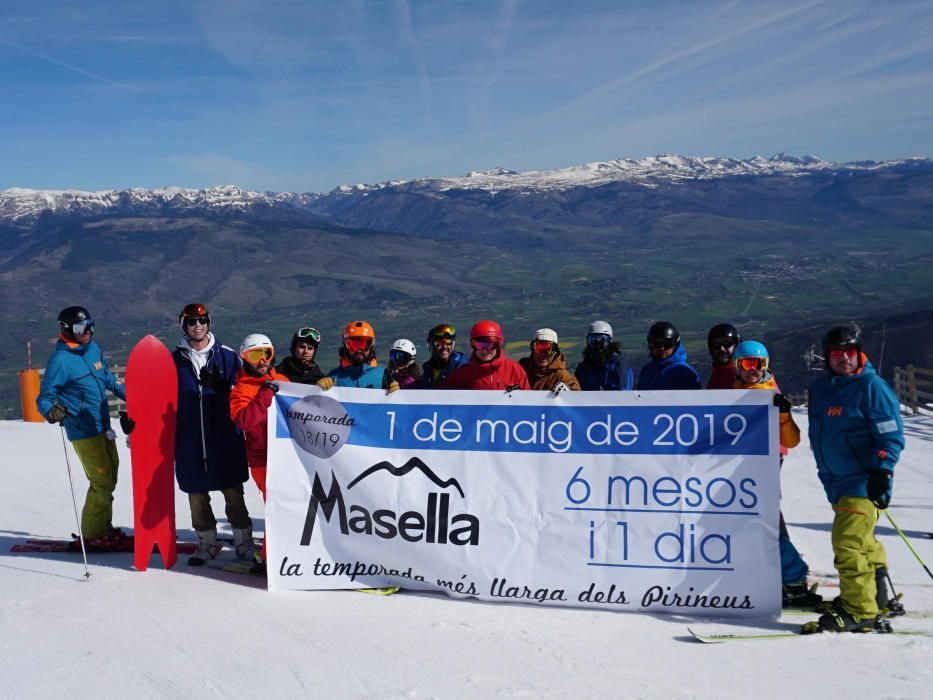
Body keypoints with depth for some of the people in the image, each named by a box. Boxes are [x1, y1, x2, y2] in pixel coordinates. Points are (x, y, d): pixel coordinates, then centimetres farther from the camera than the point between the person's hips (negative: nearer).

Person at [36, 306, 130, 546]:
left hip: (103, 426, 8)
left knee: (110, 475, 14)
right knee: (102, 481, -6)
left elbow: (108, 379, 21)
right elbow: (44, 397, -14)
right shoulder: (61, 359, -15)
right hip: (83, 431, -8)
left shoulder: (93, 349, 6)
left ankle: (104, 526, 26)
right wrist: (51, 412, -35)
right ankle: (93, 534, 8)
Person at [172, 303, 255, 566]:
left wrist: (220, 388, -16)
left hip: (224, 435, -2)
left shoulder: (227, 356, 3)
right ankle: (207, 543, 23)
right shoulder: (175, 359, 9)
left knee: (233, 491, 1)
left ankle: (243, 542, 13)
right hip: (189, 437, 2)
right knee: (196, 492, 8)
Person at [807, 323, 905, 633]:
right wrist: (825, 473, 24)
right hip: (837, 481, 8)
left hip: (865, 481, -8)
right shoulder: (820, 388, 10)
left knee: (848, 542, -15)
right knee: (863, 542, 20)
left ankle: (859, 610, -8)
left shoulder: (872, 387, -10)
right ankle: (878, 596, 36)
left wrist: (881, 472, -18)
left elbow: (891, 436, -12)